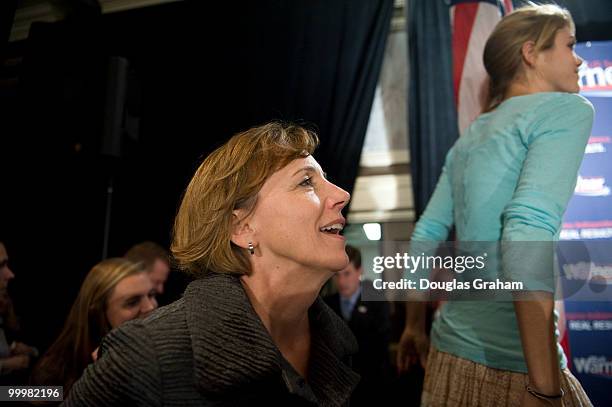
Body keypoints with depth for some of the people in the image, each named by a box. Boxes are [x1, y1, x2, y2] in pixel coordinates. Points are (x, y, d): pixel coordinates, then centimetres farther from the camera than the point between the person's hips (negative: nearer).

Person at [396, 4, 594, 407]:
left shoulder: (468, 140, 12)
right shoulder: (566, 109, -8)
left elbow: (425, 235, 13)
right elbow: (527, 235, -24)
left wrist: (415, 325, 23)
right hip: (513, 368, -7)